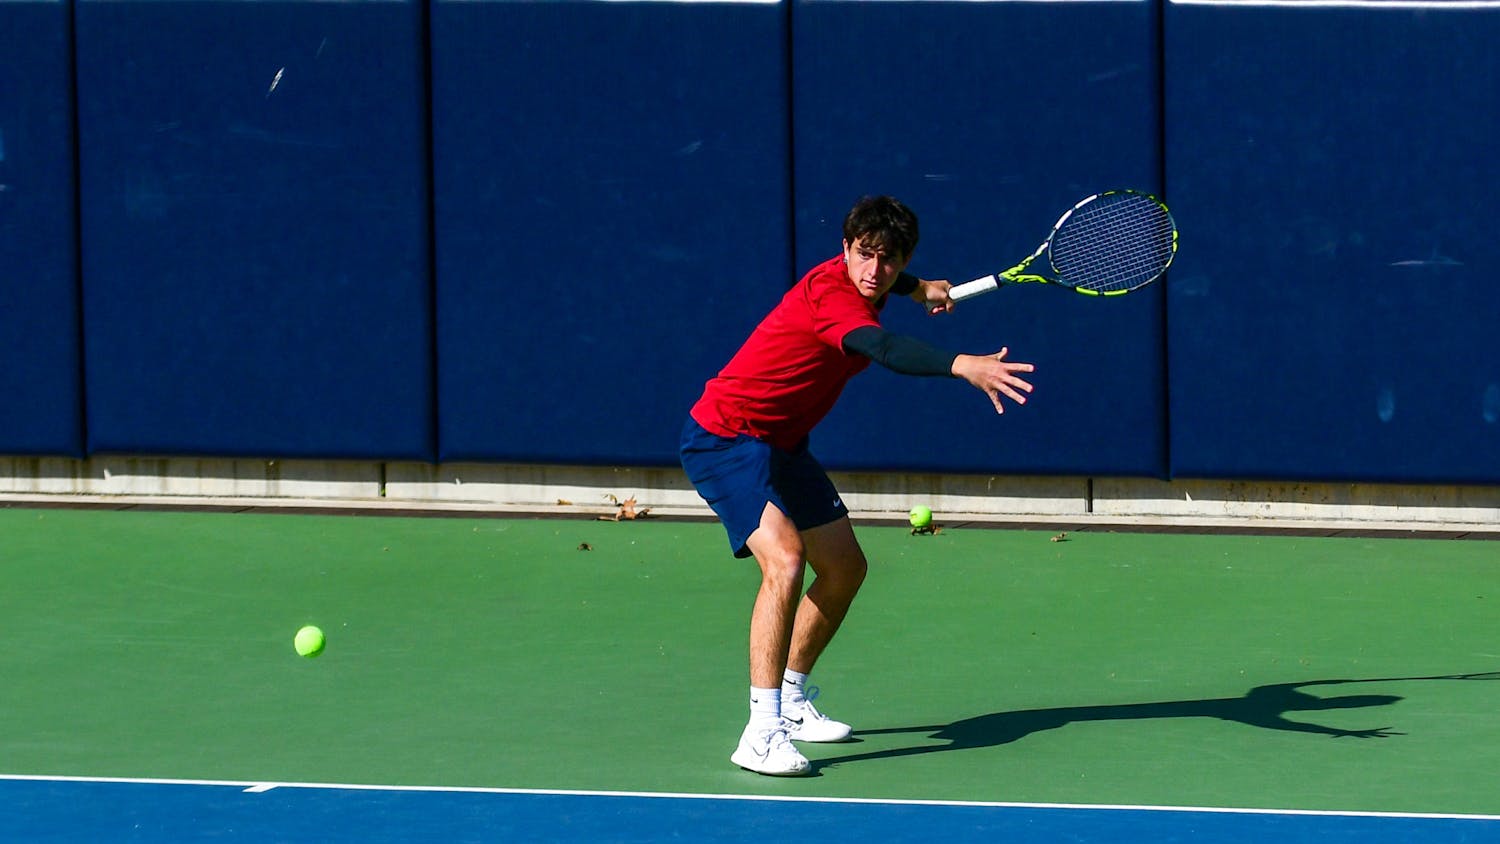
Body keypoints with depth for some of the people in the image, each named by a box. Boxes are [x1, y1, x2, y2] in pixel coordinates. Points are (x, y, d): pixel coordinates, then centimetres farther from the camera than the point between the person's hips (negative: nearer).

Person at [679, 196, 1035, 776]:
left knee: (844, 568, 17)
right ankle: (762, 733, -32)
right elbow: (883, 348, -49)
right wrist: (962, 366, -62)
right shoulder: (832, 294, -28)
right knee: (785, 559, -29)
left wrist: (917, 288, 38)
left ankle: (790, 701, 34)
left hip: (781, 444, 11)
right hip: (725, 438, -11)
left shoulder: (857, 283, 2)